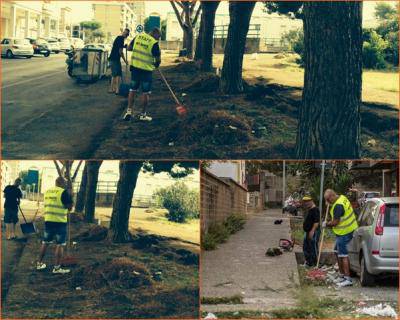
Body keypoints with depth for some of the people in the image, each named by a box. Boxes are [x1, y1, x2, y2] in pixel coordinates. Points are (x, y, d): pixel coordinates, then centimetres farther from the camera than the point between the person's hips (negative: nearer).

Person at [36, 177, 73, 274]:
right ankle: (57, 267, -2)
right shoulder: (63, 192, -11)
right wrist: (70, 197, 3)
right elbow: (69, 207, -11)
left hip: (48, 220, 7)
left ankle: (39, 263, 23)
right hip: (60, 222, -7)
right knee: (60, 245, -1)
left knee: (45, 242, 17)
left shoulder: (47, 191, 10)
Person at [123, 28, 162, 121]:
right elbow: (158, 60, -8)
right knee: (146, 93, 6)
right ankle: (143, 114, 11)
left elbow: (129, 48, 13)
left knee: (132, 90, 14)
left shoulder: (138, 36, 4)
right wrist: (156, 64, 14)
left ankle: (129, 111, 9)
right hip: (146, 69, -5)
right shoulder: (154, 43, -12)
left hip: (135, 66, 5)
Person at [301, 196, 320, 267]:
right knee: (306, 247, 15)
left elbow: (316, 222, -24)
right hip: (307, 232, 11)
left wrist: (312, 231, -26)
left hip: (313, 232, -11)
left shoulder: (315, 210, -17)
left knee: (313, 248, -5)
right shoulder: (309, 210, 16)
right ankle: (308, 262, 24)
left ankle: (315, 263, 2)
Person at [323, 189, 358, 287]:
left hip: (344, 232, -11)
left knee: (343, 255, -8)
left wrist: (326, 224, -4)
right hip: (346, 230, 11)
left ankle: (348, 279, -5)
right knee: (338, 252, 19)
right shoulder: (342, 198, 8)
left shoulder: (338, 206, -24)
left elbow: (335, 222, -22)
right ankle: (341, 275, 27)